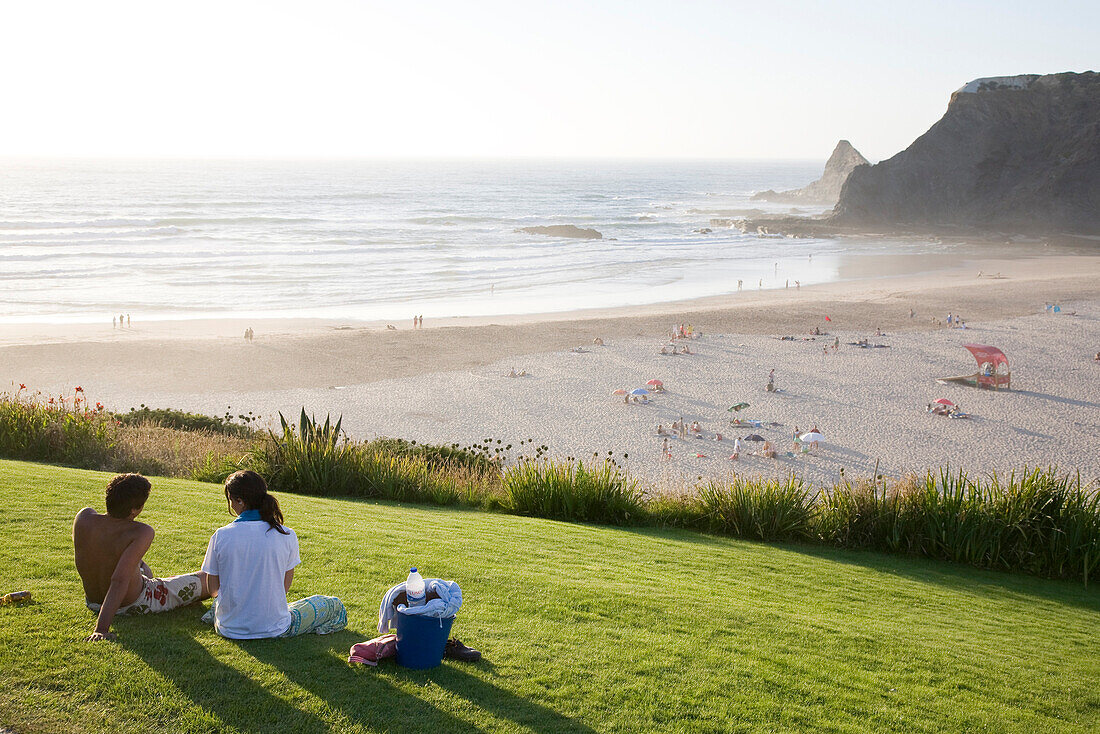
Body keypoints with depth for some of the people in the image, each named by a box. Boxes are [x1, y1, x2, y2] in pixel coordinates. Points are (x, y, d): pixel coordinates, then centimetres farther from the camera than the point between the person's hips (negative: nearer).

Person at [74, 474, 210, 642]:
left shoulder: (84, 518, -17)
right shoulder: (141, 533, -32)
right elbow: (119, 580, -42)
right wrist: (101, 629, -44)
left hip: (92, 602, 6)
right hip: (134, 605, -6)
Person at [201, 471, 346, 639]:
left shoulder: (220, 536, -13)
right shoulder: (287, 536, -14)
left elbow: (213, 589, -2)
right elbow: (284, 587, -3)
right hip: (274, 629, -4)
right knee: (334, 606, 17)